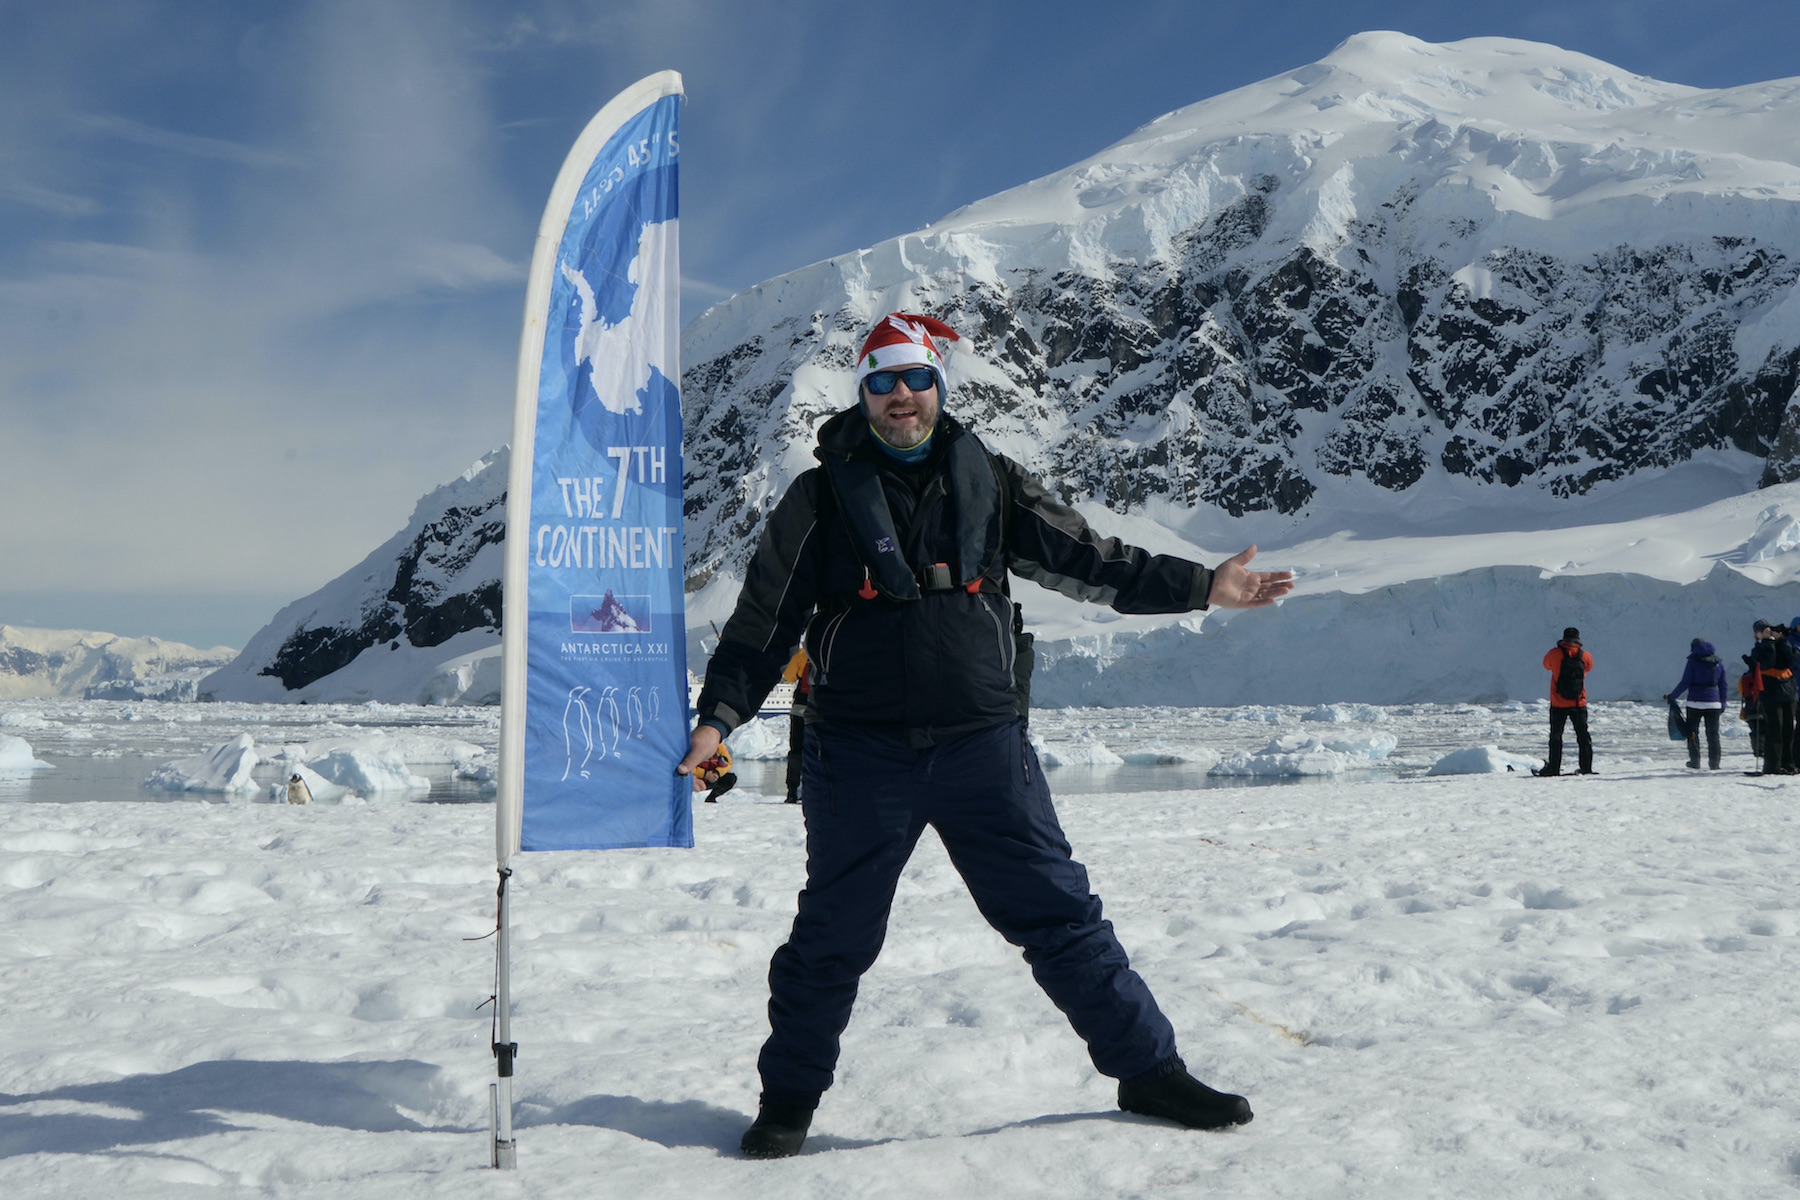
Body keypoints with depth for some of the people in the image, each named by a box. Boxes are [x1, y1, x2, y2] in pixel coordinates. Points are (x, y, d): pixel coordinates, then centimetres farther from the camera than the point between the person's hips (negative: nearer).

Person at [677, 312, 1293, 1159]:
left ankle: (1149, 1070, 17)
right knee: (833, 936, 8)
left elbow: (1086, 561, 10)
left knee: (1060, 914, 4)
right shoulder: (822, 497, 5)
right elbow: (763, 619, 4)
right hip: (861, 750, -1)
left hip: (982, 743, 1)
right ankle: (789, 1096, 26)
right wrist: (719, 715, -6)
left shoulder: (988, 482, 10)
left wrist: (1200, 587, 3)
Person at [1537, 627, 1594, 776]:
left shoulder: (1555, 653, -8)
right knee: (1583, 736, 10)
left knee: (1555, 736, 6)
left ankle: (1554, 767, 3)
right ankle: (1586, 767, 7)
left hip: (1558, 704, -1)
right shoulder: (1585, 656, -4)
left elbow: (1546, 665, 11)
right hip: (1579, 703, 1)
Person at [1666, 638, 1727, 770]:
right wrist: (1723, 704, 18)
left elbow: (1685, 682, -8)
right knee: (1713, 733, 8)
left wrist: (1671, 696, 1)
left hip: (1695, 701, -3)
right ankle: (1714, 763, 7)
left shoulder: (1693, 661, -4)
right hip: (1713, 703, 3)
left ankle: (1694, 762, 5)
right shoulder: (1718, 663, 9)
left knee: (1692, 732, 7)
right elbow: (1723, 685, 11)